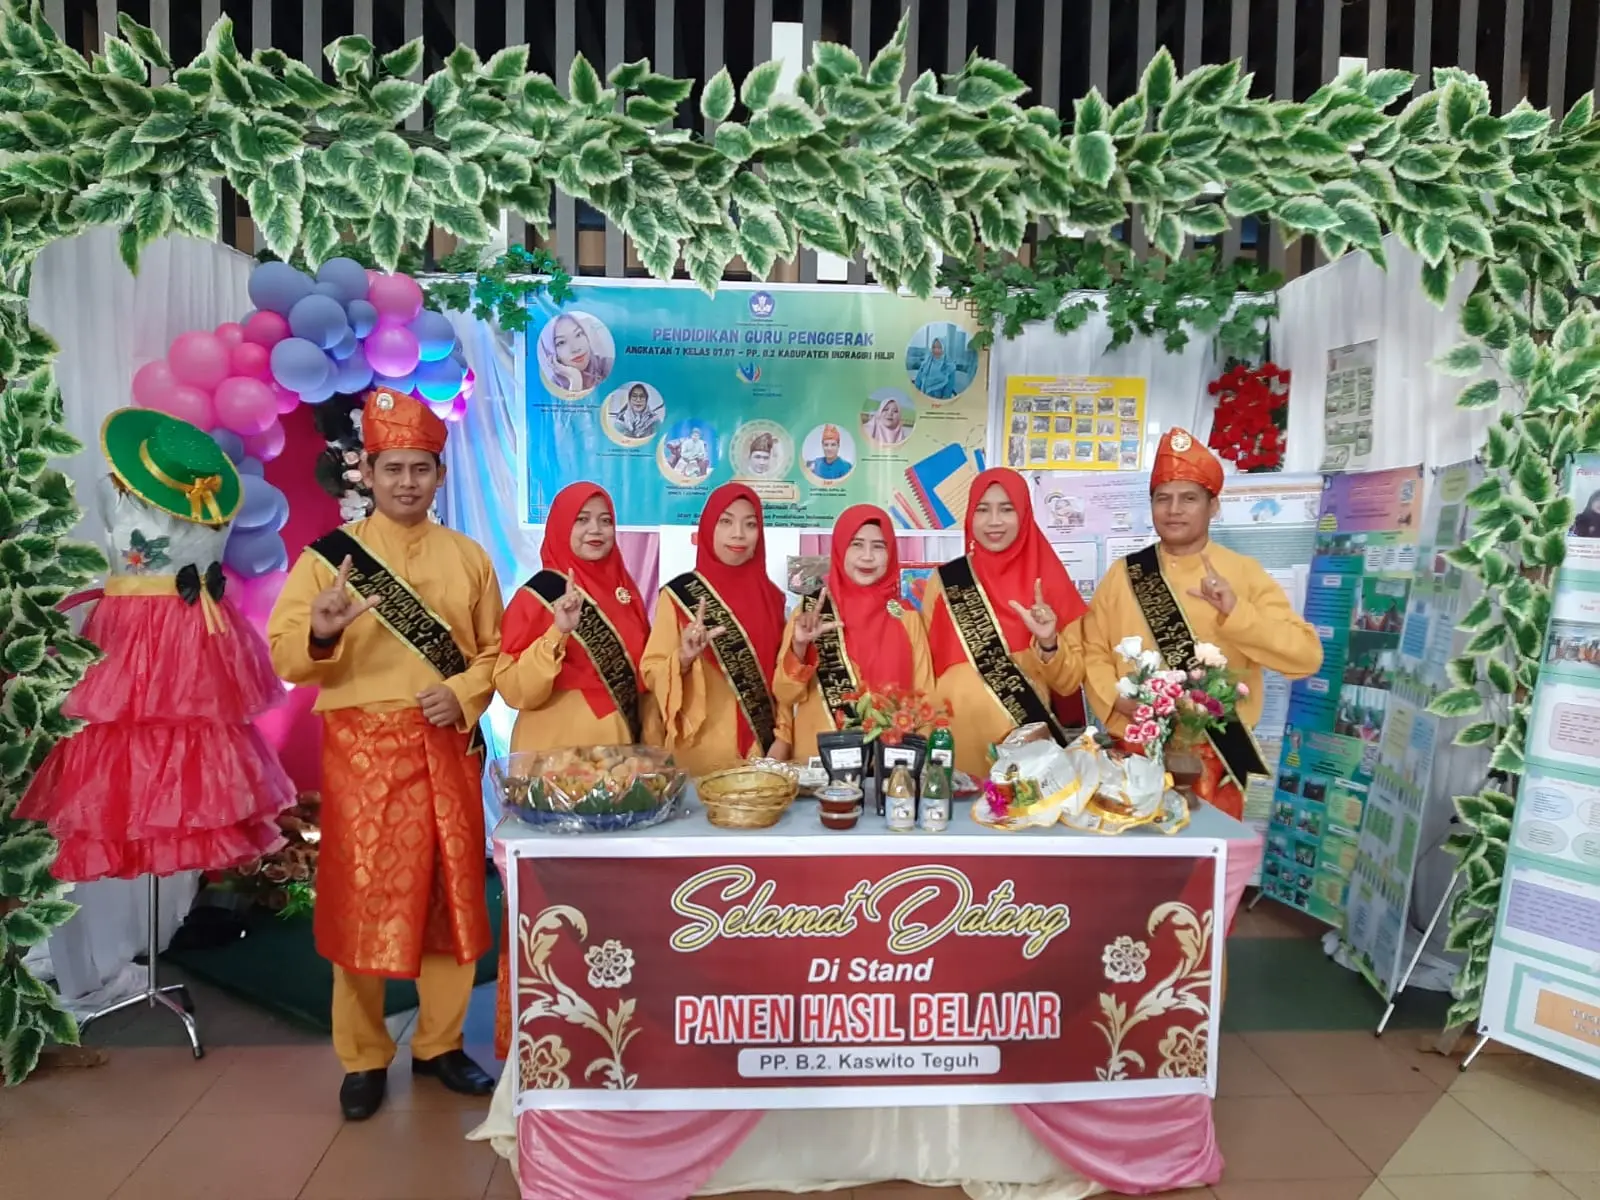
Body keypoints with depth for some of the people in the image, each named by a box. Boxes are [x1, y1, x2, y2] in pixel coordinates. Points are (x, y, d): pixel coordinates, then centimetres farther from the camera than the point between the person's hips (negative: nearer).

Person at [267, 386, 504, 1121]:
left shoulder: (469, 557, 8)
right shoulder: (330, 554, -1)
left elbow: (494, 650, 9)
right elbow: (286, 659, -7)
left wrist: (464, 694, -11)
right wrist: (321, 631, -29)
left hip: (448, 751, 3)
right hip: (363, 751, -2)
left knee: (452, 900, 9)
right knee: (363, 905, 4)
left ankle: (440, 1043, 26)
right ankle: (363, 1059, 21)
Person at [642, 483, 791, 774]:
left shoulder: (771, 596, 4)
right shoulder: (679, 594, -7)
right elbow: (651, 674, -7)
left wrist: (783, 737, 1)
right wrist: (683, 659, -25)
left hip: (763, 746, 4)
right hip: (702, 749, -3)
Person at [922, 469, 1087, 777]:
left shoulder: (1050, 582, 0)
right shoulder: (945, 581, 0)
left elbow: (1069, 683, 2)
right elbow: (925, 671, 6)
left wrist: (1048, 644, -16)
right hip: (960, 738, 0)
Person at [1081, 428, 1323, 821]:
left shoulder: (1244, 573, -1)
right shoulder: (1124, 574, 4)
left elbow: (1306, 657, -9)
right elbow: (1092, 651, 5)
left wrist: (1236, 611, -22)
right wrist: (1116, 697, -13)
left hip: (1214, 758, -1)